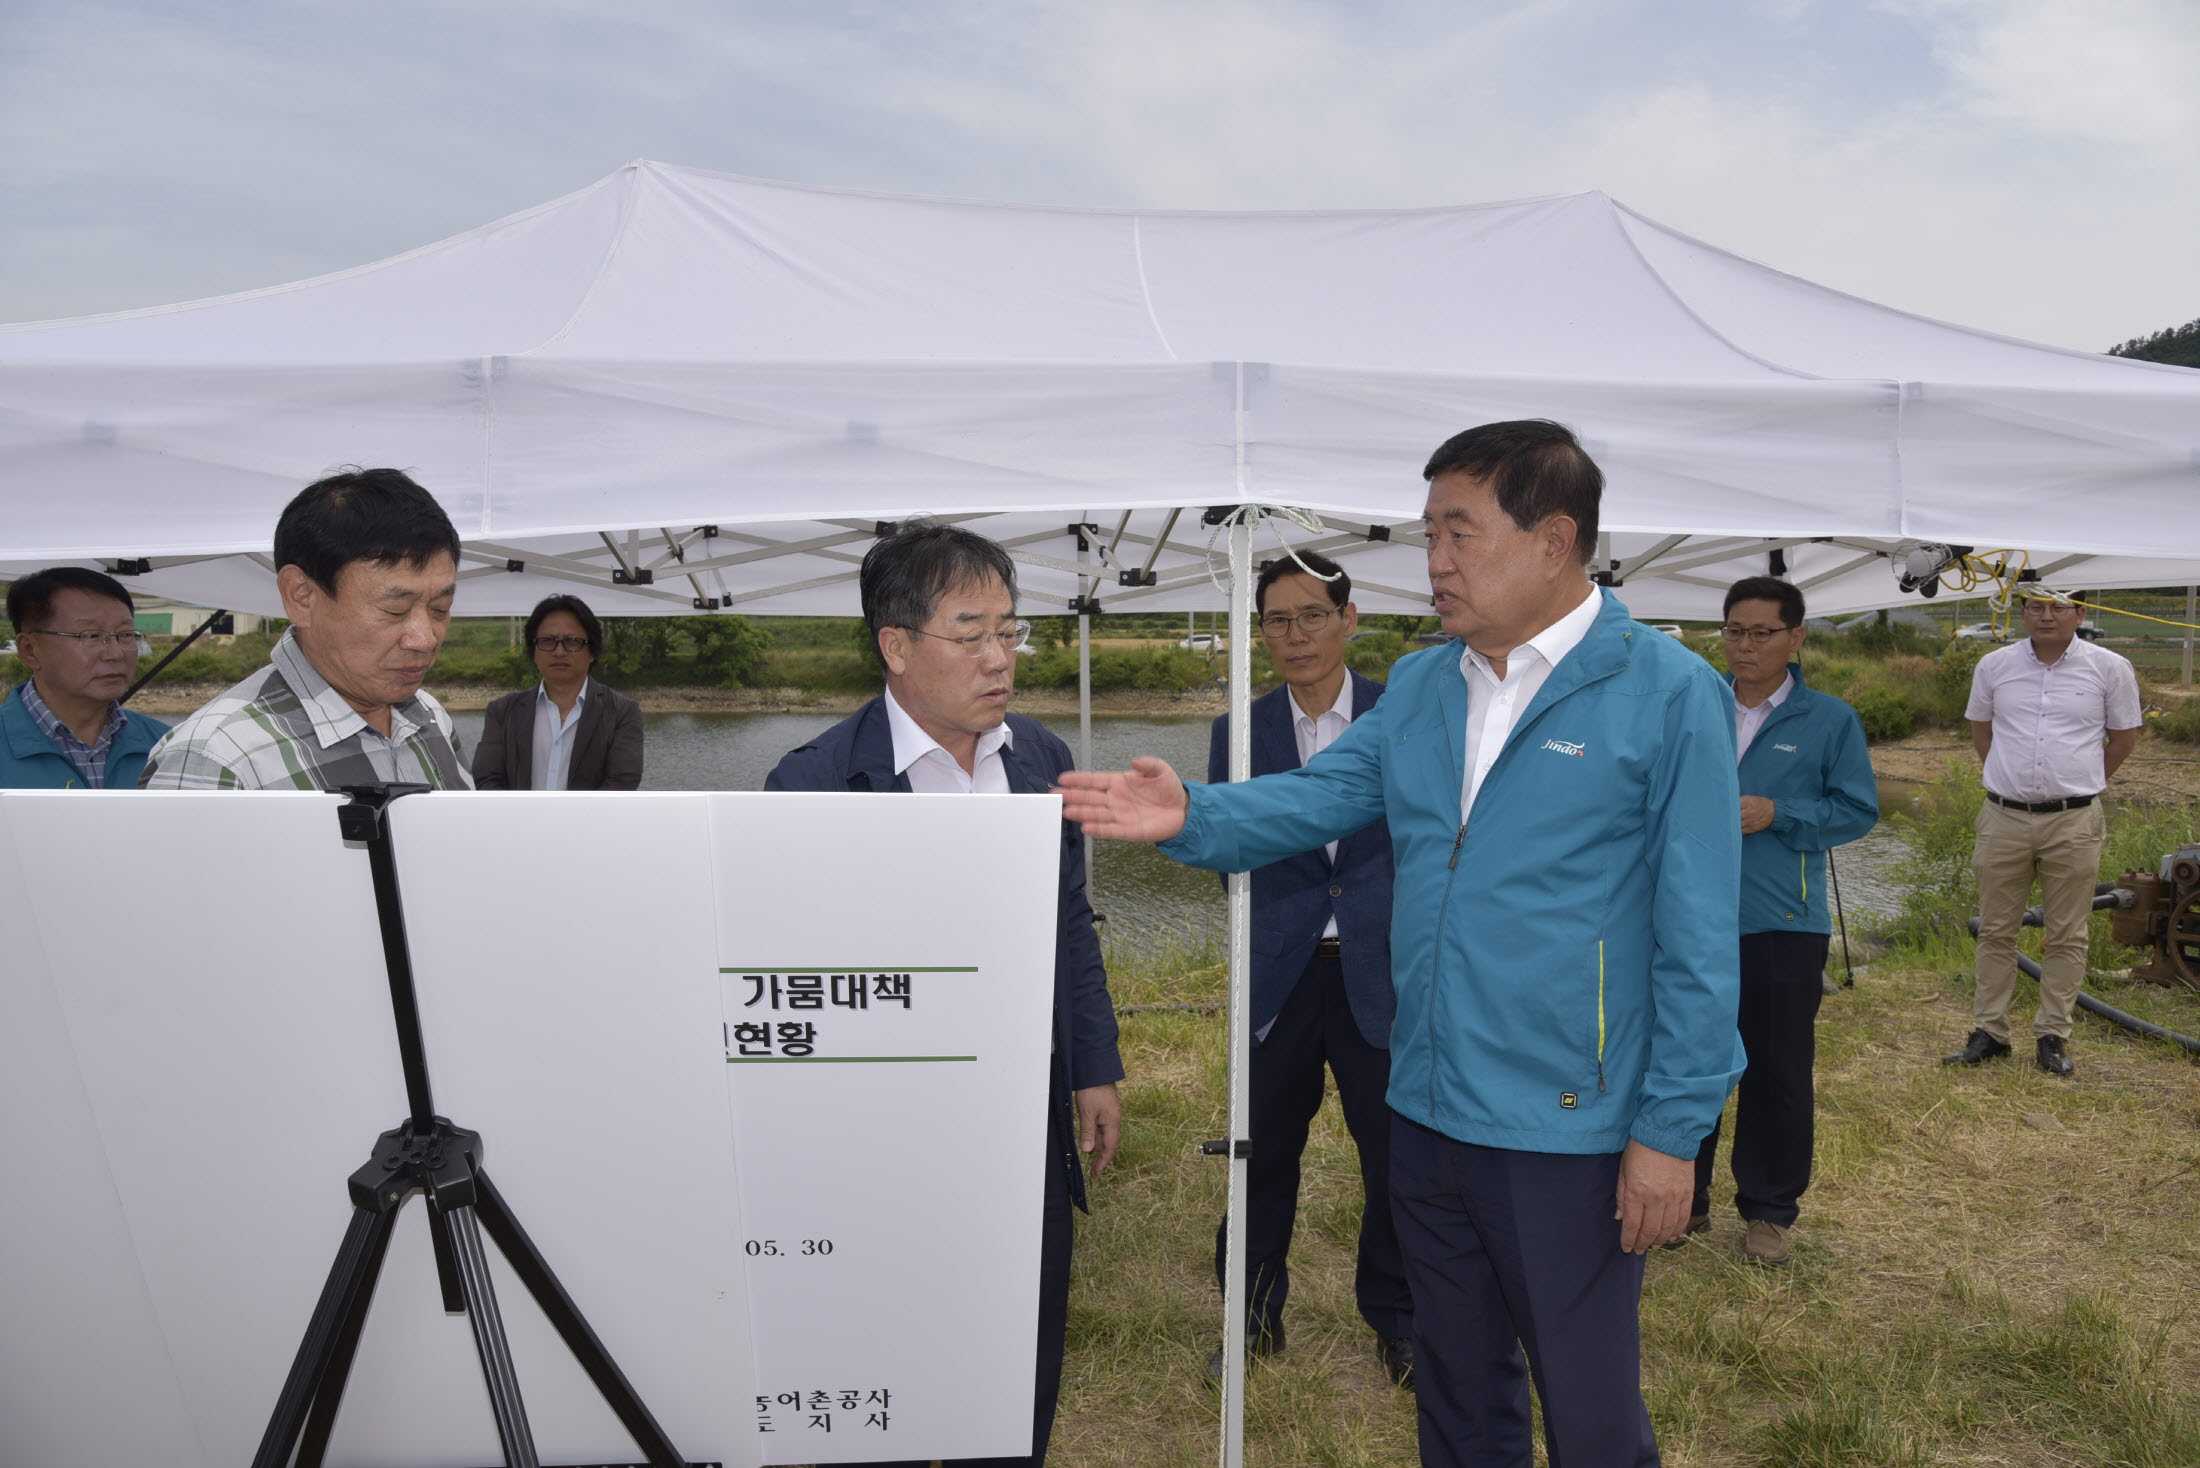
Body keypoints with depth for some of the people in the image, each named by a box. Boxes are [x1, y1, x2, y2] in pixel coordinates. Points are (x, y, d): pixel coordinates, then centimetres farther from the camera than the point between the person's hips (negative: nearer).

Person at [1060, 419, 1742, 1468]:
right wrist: (1189, 816, -18)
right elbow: (1310, 799, 0)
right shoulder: (1419, 687, 6)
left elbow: (1696, 938, -12)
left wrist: (1673, 1131, -12)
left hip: (1570, 1132, -5)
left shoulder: (1669, 693, -12)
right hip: (1428, 1113, 6)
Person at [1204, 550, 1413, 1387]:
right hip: (1278, 979, 1)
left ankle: (1395, 1318, 34)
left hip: (1382, 978, -1)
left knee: (1396, 1159, 10)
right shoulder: (1240, 733, 3)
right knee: (1264, 1154, 13)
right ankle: (1254, 1314, 34)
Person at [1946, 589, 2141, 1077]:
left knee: (2067, 936, 6)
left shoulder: (2110, 668, -1)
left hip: (2074, 823, -1)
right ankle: (1989, 1031, 16)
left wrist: (2079, 785, 11)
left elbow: (2124, 737, 11)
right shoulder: (1994, 666, 4)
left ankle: (2053, 1037, 17)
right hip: (2004, 818, 1)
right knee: (1996, 931, 7)